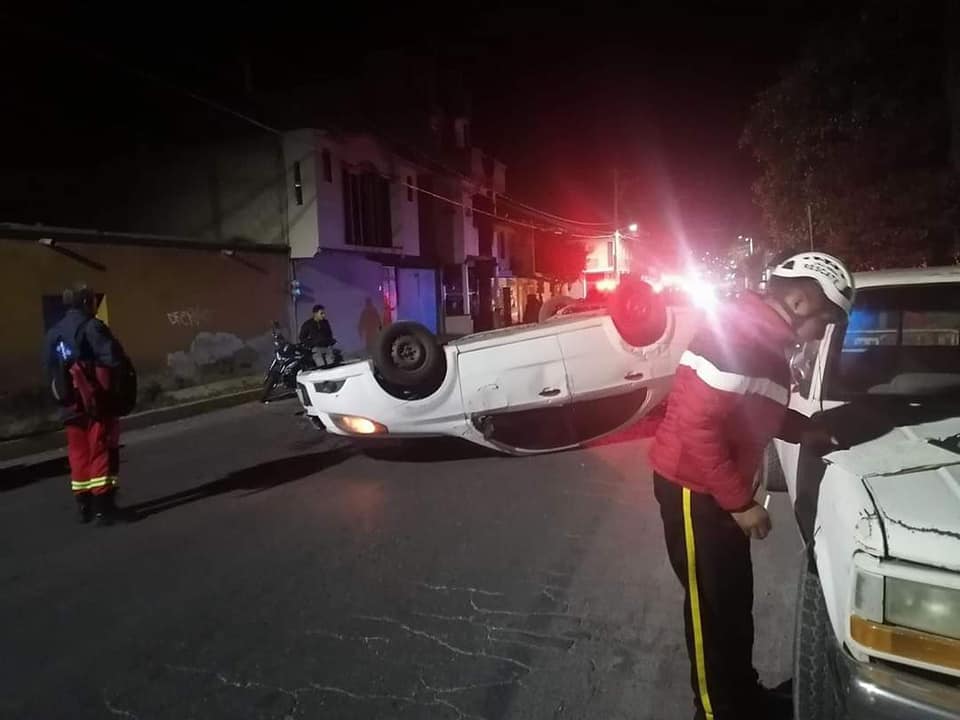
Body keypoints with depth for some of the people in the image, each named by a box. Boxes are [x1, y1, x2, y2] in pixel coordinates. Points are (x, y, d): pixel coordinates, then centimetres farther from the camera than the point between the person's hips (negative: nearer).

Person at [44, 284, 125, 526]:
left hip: (70, 404, 7)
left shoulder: (53, 333, 13)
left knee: (79, 454, 13)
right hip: (97, 401, -7)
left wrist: (62, 394, 16)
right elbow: (113, 358, -21)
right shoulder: (91, 326, -11)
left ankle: (84, 506, 21)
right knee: (101, 451, -2)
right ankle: (102, 507, -2)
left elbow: (50, 370, 13)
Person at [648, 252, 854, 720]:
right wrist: (741, 501, -22)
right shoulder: (739, 332, -25)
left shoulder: (766, 340, 8)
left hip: (720, 488, 10)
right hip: (694, 488, -10)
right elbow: (697, 424, -29)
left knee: (735, 597, 22)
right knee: (713, 605, 6)